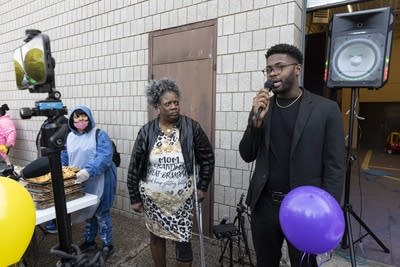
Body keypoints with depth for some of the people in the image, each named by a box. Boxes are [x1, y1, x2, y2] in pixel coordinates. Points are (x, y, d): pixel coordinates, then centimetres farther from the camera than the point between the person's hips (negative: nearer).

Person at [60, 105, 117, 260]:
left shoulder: (100, 135, -12)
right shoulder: (70, 137, 8)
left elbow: (104, 157, -25)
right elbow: (64, 158, 15)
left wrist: (88, 171, -38)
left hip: (98, 183, -6)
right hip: (79, 184, 6)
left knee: (101, 214, 6)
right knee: (87, 213, 21)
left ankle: (107, 245, 24)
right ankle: (89, 241, 41)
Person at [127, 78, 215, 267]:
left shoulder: (191, 127, -11)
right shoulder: (147, 131, -8)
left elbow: (207, 157, -1)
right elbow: (134, 166, -2)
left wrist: (202, 187, -1)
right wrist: (134, 198, 1)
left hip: (182, 198, -1)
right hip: (152, 197, 2)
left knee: (183, 243, 3)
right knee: (156, 236, 20)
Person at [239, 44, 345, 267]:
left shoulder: (326, 109, -6)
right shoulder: (261, 107, 2)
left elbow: (335, 167, -5)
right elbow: (247, 156, 0)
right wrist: (256, 120, -15)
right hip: (264, 204, 3)